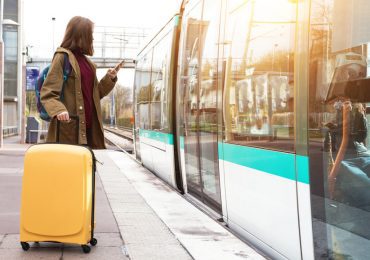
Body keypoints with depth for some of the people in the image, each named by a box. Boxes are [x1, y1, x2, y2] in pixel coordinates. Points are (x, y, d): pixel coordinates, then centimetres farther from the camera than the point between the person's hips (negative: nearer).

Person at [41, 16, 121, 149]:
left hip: (89, 127, 7)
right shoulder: (62, 57, -5)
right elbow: (47, 93, -11)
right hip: (69, 127, -7)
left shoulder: (86, 61, 17)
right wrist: (58, 109, -29)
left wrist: (109, 78, 8)